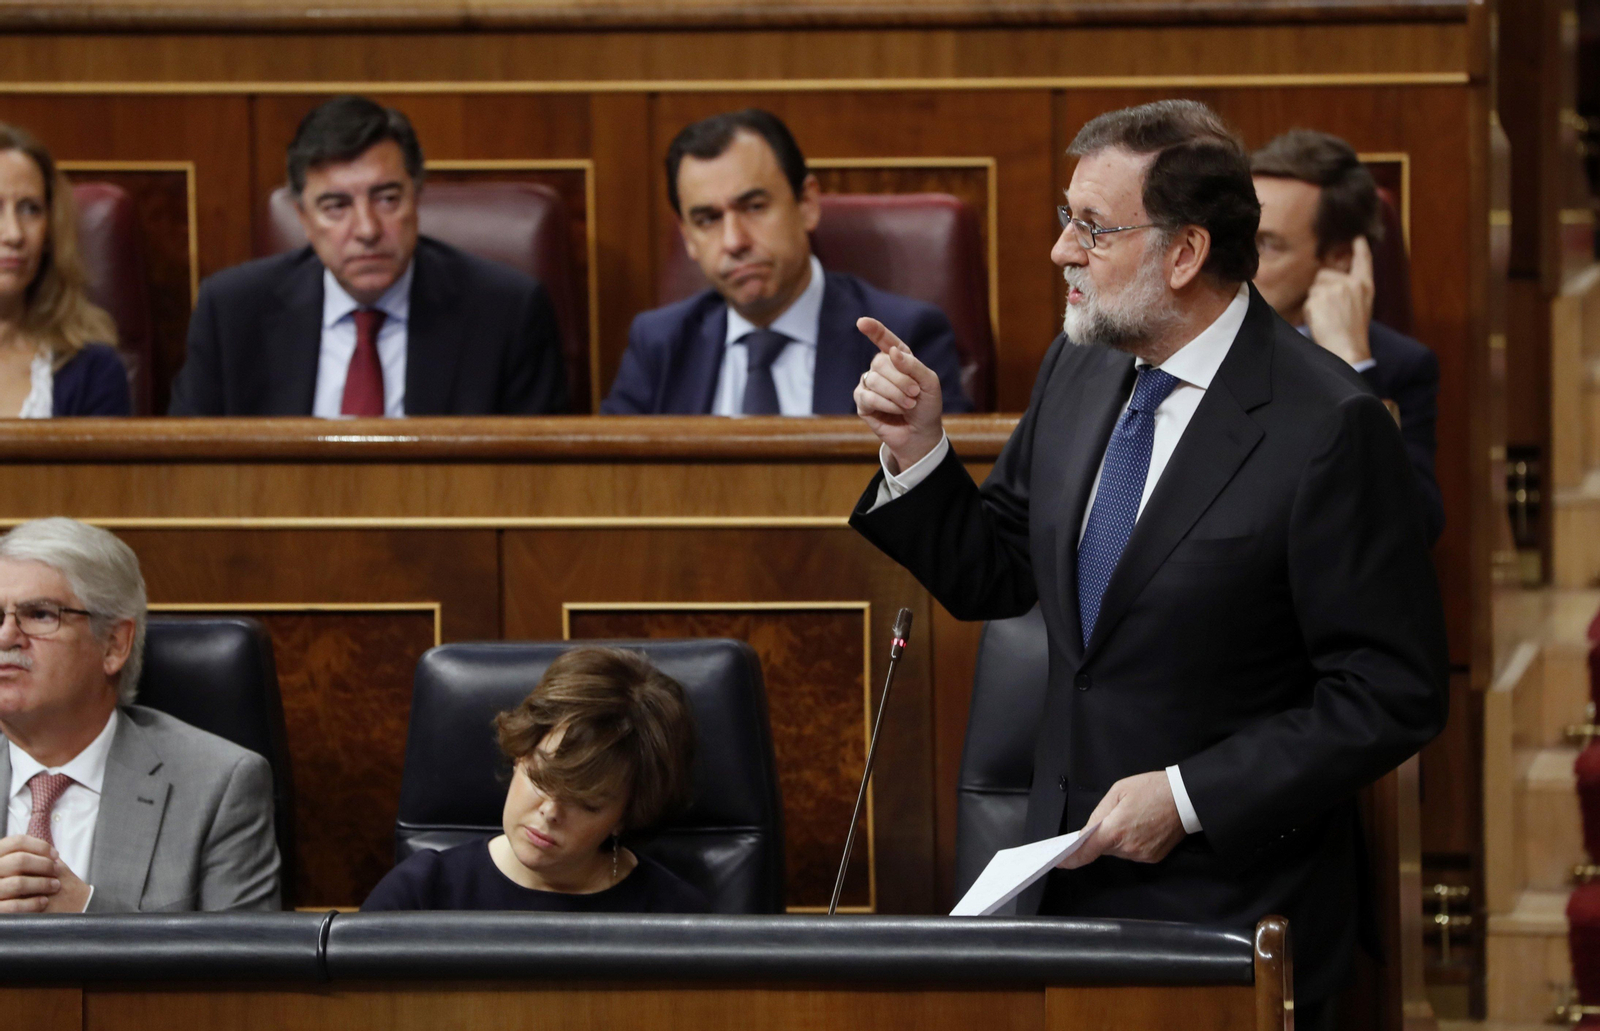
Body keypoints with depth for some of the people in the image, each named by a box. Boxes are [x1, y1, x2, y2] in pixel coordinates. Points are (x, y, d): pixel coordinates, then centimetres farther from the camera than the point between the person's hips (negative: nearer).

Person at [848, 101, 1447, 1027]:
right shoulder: (1079, 370, 5)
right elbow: (996, 577, 15)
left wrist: (1187, 796, -19)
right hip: (1067, 873, 6)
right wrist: (919, 450, -2)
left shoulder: (1329, 428, -18)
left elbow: (1392, 699, -17)